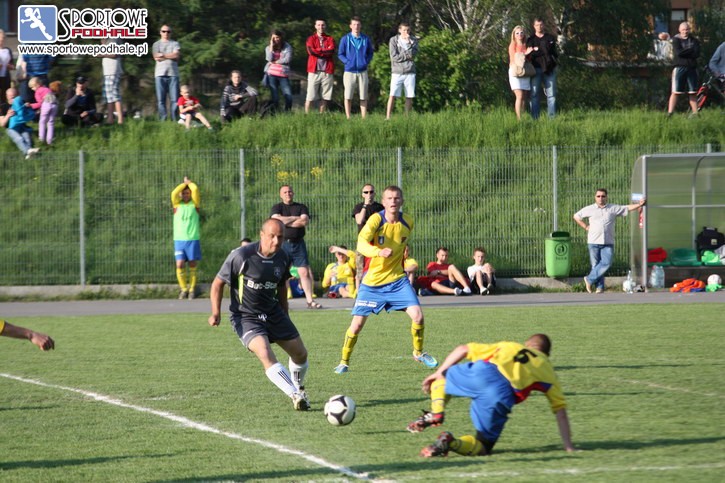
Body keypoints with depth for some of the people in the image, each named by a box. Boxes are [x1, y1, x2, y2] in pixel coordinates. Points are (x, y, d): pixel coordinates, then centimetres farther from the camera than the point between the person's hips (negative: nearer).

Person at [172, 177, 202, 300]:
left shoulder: (194, 205, 7)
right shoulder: (177, 205, 9)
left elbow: (195, 190, -5)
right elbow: (174, 193, -7)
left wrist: (188, 182, 12)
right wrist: (184, 183, 6)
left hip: (193, 239, -1)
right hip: (179, 240, 1)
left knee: (192, 265, 1)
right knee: (180, 265, -7)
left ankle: (192, 289, 8)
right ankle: (184, 289, 4)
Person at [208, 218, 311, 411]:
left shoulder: (283, 258, -2)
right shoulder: (241, 256, -19)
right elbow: (218, 283, -10)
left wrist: (285, 314, 22)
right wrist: (216, 313, -20)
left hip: (274, 313, 6)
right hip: (246, 317, -6)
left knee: (300, 354, 9)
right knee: (266, 355, -29)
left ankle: (298, 387, 40)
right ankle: (295, 396, -31)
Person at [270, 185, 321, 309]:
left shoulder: (301, 207, 11)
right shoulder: (277, 208, 8)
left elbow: (305, 221, -7)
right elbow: (277, 220, -12)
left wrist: (286, 221, -8)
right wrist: (295, 218, -6)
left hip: (298, 243, 1)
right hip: (283, 244, -1)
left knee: (305, 272, -2)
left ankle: (310, 301, 1)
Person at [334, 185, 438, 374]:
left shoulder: (408, 222, -2)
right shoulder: (376, 219, -16)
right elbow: (361, 244, -32)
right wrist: (379, 252, -47)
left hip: (396, 279, 3)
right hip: (372, 281, -3)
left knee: (417, 314, -11)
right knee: (357, 323, -3)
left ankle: (418, 352, 14)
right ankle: (344, 361, 18)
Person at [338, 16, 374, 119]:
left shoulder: (366, 39, 6)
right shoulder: (345, 39, 1)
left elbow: (370, 53, 15)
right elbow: (340, 54, 5)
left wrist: (366, 61, -1)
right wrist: (347, 61, -8)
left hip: (362, 71, 1)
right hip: (349, 71, -1)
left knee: (363, 97, 3)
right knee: (348, 96, -2)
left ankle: (364, 118, 8)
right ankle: (348, 118, 4)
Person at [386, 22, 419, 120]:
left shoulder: (413, 40, 6)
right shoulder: (393, 40, 0)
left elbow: (413, 54, -8)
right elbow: (394, 57, -9)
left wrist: (408, 42, -15)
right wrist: (408, 56, -8)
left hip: (410, 72, 2)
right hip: (397, 72, -2)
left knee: (409, 97, 4)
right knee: (393, 95, -8)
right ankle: (388, 117, -7)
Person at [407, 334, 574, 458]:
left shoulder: (507, 346, 36)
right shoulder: (547, 370, 31)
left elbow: (463, 349, 25)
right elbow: (560, 410, 23)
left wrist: (439, 373, 27)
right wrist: (568, 447, 26)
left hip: (480, 371, 2)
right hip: (502, 395, -1)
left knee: (441, 378, 33)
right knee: (482, 447, 16)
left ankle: (436, 413, 3)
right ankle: (453, 443, -16)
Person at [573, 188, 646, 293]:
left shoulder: (614, 209, 9)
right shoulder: (589, 209, 8)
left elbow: (628, 208, 8)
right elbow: (576, 216, 17)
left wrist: (639, 204, -4)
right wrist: (585, 227, 9)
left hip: (608, 242, 0)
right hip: (594, 242, 0)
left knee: (606, 263, -13)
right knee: (596, 265, 0)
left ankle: (590, 279, -1)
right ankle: (599, 287, 7)